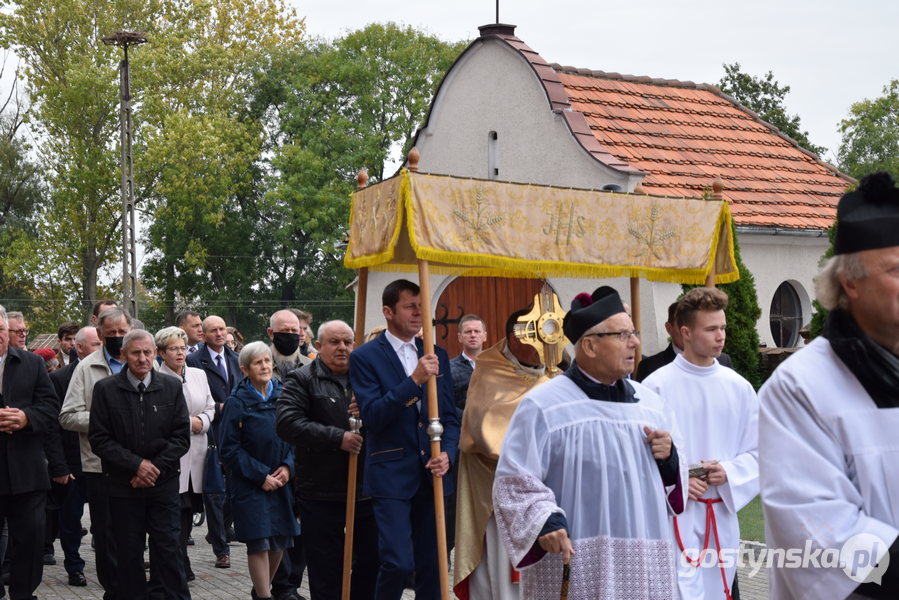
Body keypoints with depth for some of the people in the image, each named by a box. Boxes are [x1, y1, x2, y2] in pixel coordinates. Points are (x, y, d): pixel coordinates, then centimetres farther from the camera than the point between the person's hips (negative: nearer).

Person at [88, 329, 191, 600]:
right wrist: (136, 464, -12)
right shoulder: (106, 389, -1)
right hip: (123, 486, 0)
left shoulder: (172, 387, 3)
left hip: (163, 483, 1)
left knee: (167, 549, 0)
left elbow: (181, 436, 3)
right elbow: (99, 439, -3)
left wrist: (156, 468, -9)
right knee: (128, 554, 5)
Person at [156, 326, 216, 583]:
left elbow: (211, 408, 18)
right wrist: (187, 422, -11)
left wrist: (201, 422, -2)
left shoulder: (199, 375, 13)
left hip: (195, 453, 6)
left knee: (188, 510, 9)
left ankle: (179, 564, 19)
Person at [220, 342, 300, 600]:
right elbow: (229, 449, -8)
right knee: (259, 542, -6)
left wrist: (288, 467, -6)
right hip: (250, 484, -4)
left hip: (281, 480, 4)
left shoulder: (282, 395, 4)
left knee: (280, 541, 8)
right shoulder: (237, 402, -8)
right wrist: (261, 476, -12)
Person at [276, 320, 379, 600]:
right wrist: (338, 438, -20)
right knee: (326, 570, 5)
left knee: (372, 561, 10)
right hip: (321, 493, -4)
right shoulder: (301, 380, -1)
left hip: (367, 489, 4)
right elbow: (288, 424, -15)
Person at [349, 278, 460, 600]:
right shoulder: (365, 357, -3)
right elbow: (372, 415, -14)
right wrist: (414, 380, -22)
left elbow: (449, 415, 13)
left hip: (432, 474, 5)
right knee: (399, 562, -12)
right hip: (392, 475, -4)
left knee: (432, 565, 8)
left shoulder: (437, 356, 11)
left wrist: (447, 454, -5)